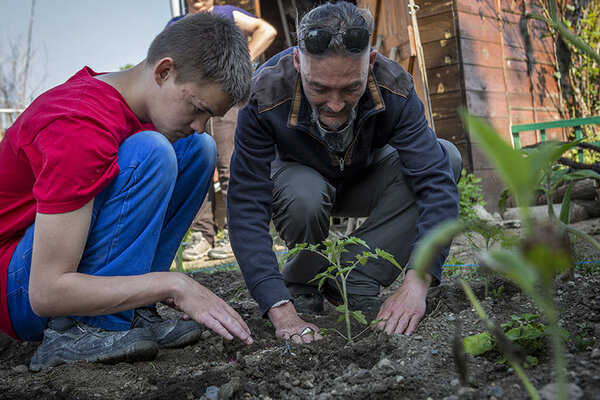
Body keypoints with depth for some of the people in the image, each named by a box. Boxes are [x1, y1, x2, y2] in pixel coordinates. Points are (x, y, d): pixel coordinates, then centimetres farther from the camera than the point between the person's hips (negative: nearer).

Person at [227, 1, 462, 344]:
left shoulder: (395, 88, -31)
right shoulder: (265, 97, -35)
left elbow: (436, 184, -35)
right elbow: (247, 208, -37)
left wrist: (416, 284, -49)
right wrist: (281, 311, -46)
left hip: (364, 180, 2)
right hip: (299, 175, -2)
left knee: (446, 156, -25)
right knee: (304, 199, -39)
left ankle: (354, 281, -20)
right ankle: (300, 284, -5)